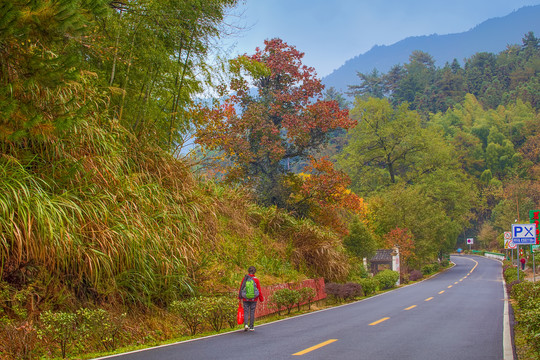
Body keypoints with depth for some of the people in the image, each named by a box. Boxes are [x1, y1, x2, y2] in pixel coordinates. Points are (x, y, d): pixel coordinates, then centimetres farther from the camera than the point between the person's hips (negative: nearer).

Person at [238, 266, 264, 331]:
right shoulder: (256, 280, -8)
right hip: (253, 299, -1)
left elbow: (241, 288, 3)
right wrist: (261, 299, 9)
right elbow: (259, 290, -2)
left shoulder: (244, 279, -4)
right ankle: (251, 327, 13)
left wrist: (240, 297, 15)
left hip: (245, 299, 1)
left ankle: (246, 324, -13)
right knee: (252, 312, 8)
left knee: (246, 312, 6)